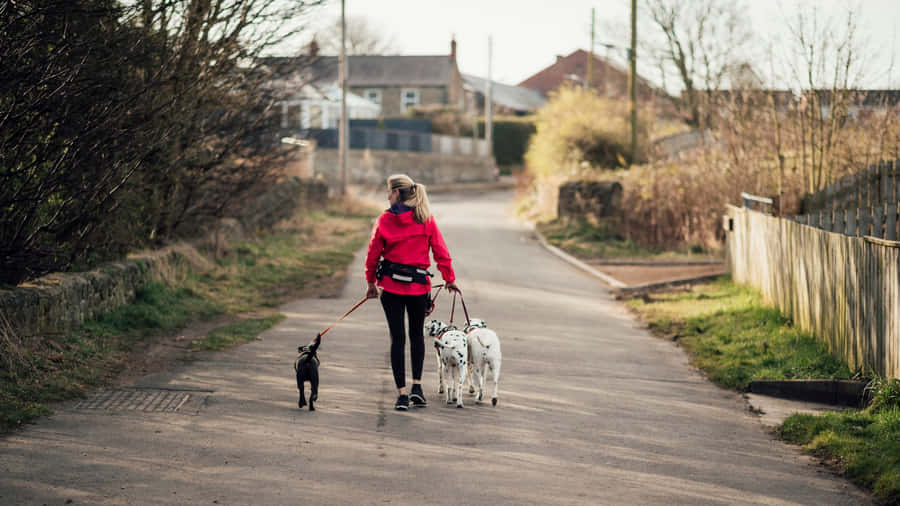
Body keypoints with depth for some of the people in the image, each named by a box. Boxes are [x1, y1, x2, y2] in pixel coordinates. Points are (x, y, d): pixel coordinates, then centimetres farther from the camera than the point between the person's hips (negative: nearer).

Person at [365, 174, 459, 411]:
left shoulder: (385, 220, -5)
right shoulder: (426, 219, -3)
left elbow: (373, 253, -1)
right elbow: (441, 252, -1)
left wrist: (371, 282, 11)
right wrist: (449, 279, 10)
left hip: (391, 285, -1)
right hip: (418, 285, 1)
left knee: (397, 337, 5)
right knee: (417, 334, 20)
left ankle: (402, 392, 2)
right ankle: (417, 385, 12)